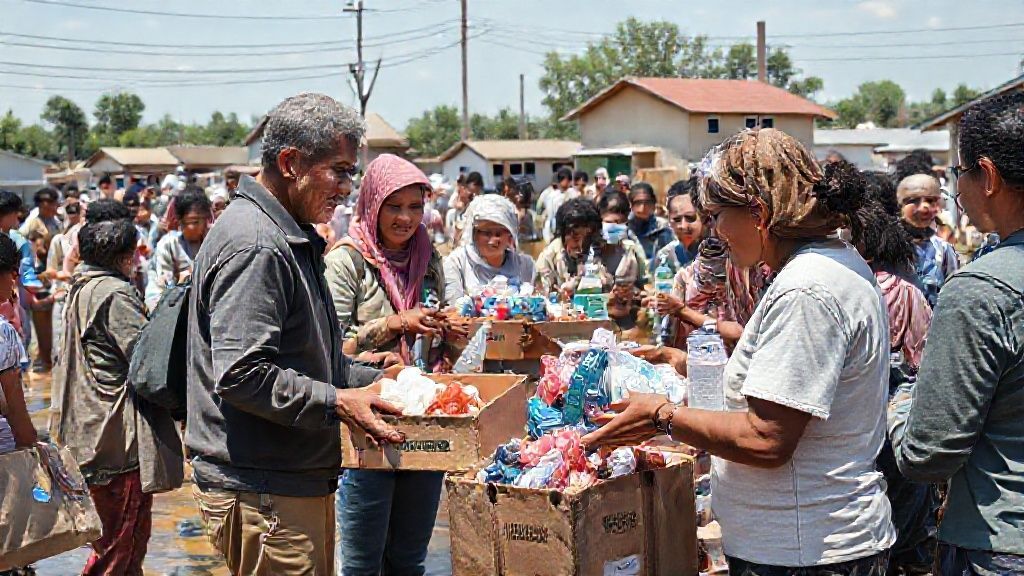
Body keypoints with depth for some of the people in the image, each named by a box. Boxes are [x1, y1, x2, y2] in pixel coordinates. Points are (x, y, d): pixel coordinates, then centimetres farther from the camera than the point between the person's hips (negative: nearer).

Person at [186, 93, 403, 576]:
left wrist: (370, 381, 14)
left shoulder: (291, 240, 17)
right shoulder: (253, 245, -18)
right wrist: (336, 403, -22)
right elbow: (241, 375, -26)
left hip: (301, 480, 11)